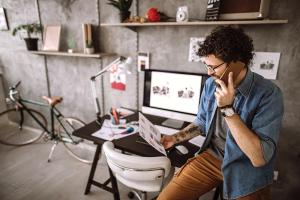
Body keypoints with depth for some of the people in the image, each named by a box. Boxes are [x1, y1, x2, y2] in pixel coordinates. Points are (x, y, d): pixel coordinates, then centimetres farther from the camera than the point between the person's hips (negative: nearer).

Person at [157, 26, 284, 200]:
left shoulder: (269, 94, -19)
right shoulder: (211, 84, -2)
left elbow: (260, 158, -25)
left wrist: (228, 109, -29)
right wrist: (176, 138, 2)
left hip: (247, 171, -3)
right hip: (211, 157, 4)